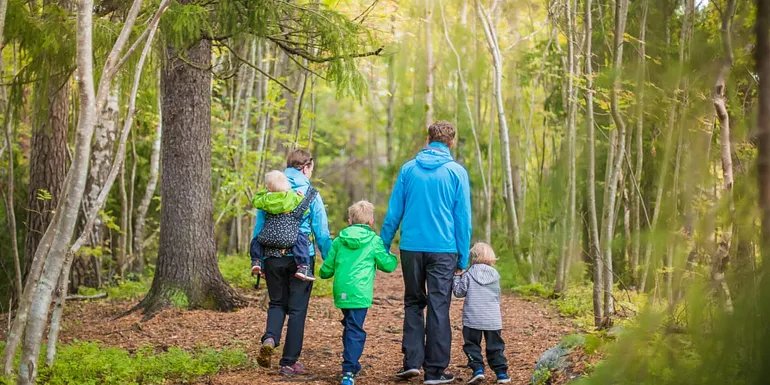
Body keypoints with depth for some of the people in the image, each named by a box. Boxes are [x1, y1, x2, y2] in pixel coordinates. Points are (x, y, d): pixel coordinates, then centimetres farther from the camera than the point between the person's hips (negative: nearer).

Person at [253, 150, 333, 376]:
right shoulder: (310, 194, -3)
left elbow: (259, 228, 5)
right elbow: (321, 232, -4)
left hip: (273, 256, 3)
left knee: (277, 303, 19)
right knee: (297, 309, 8)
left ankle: (269, 339, -10)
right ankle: (289, 363, 9)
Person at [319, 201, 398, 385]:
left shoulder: (339, 241, 11)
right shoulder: (374, 241, 1)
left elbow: (326, 270, 13)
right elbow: (387, 265, 9)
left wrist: (322, 273, 36)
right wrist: (393, 258, 30)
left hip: (341, 292, 4)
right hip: (359, 293, -4)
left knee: (350, 326, 21)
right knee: (355, 330, -6)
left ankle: (353, 365, 29)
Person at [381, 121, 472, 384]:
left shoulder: (408, 169, 4)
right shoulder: (456, 172, -1)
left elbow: (393, 212, 4)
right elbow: (463, 217, -1)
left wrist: (383, 247, 11)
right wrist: (463, 258, 4)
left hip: (411, 248, 2)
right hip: (443, 250, -2)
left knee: (413, 303, 15)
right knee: (438, 308, 3)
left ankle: (412, 361, 7)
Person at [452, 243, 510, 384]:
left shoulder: (469, 274, -5)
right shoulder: (495, 275, 6)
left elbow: (459, 292, -3)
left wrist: (456, 277, 10)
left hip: (472, 318, -3)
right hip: (493, 319, 3)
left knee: (472, 345, 7)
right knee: (495, 346, 11)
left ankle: (478, 370, -8)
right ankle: (501, 372, 9)